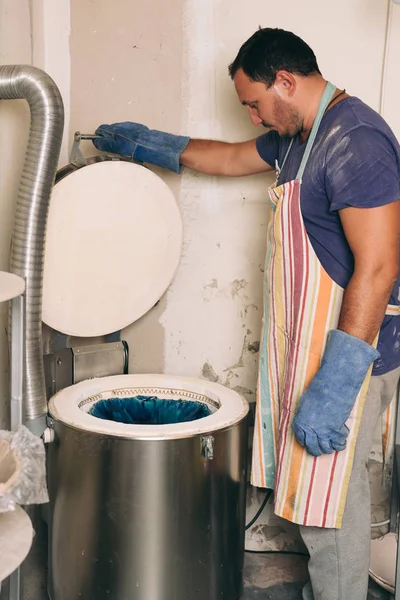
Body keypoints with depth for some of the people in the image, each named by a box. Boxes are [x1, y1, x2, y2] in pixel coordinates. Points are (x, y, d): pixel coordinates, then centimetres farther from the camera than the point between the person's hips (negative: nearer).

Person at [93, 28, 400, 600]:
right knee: (319, 482, 18)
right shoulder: (298, 135, 12)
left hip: (348, 346, -9)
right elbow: (231, 157, 30)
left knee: (327, 495, 0)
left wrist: (335, 384, -28)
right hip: (308, 339, 10)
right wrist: (147, 143, 31)